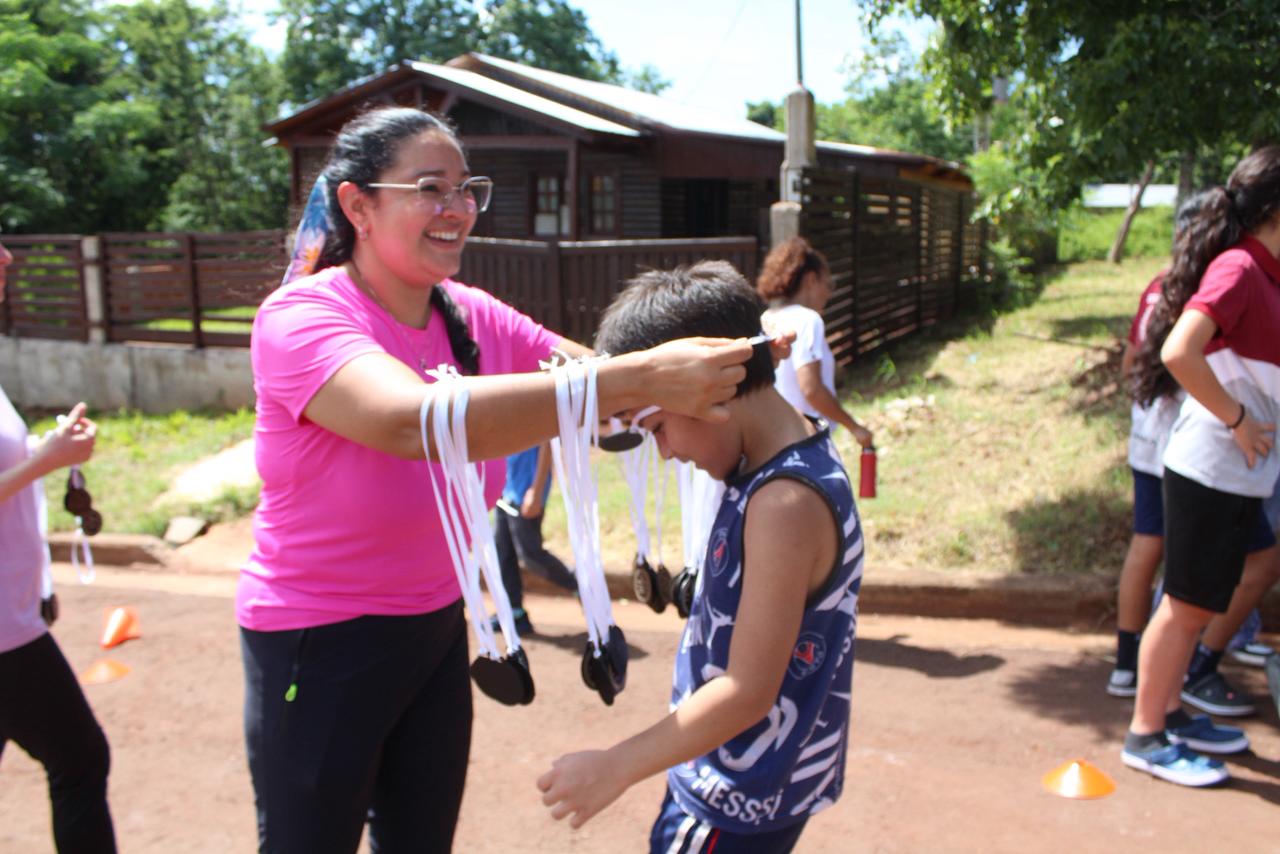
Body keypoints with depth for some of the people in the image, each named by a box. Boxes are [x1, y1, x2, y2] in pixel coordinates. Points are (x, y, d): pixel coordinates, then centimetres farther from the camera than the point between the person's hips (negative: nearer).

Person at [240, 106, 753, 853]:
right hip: (321, 644, -5)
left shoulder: (476, 318, -4)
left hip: (437, 629, 6)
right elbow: (418, 421, -41)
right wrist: (642, 378, -45)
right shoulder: (301, 318, -22)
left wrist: (732, 373, -29)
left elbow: (598, 378, -9)